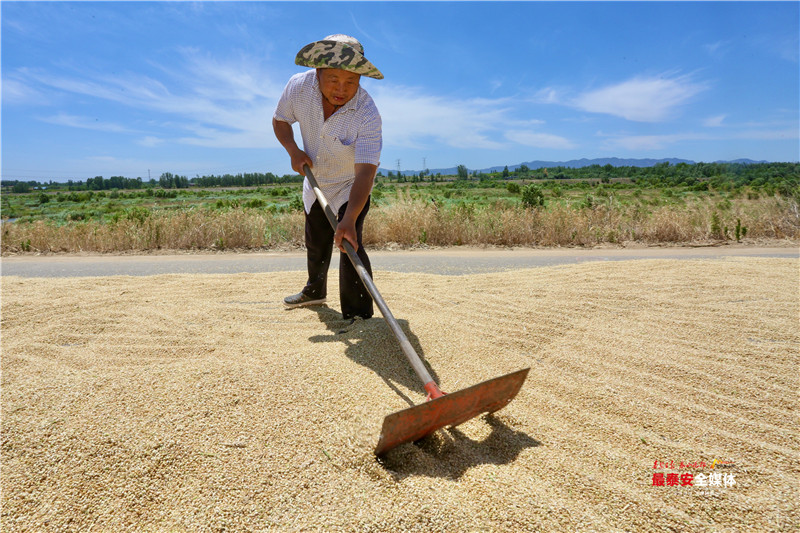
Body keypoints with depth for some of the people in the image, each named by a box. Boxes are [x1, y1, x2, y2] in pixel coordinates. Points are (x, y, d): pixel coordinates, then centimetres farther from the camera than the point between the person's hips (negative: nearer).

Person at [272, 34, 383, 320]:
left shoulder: (367, 114, -34)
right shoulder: (298, 86, -22)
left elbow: (365, 173, -42)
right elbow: (280, 120, -2)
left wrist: (349, 220, -54)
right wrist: (293, 150, -21)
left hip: (351, 185, -5)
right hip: (315, 181, 5)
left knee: (348, 242, -21)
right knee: (316, 243, 20)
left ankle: (359, 317, -10)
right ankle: (315, 291, 47)